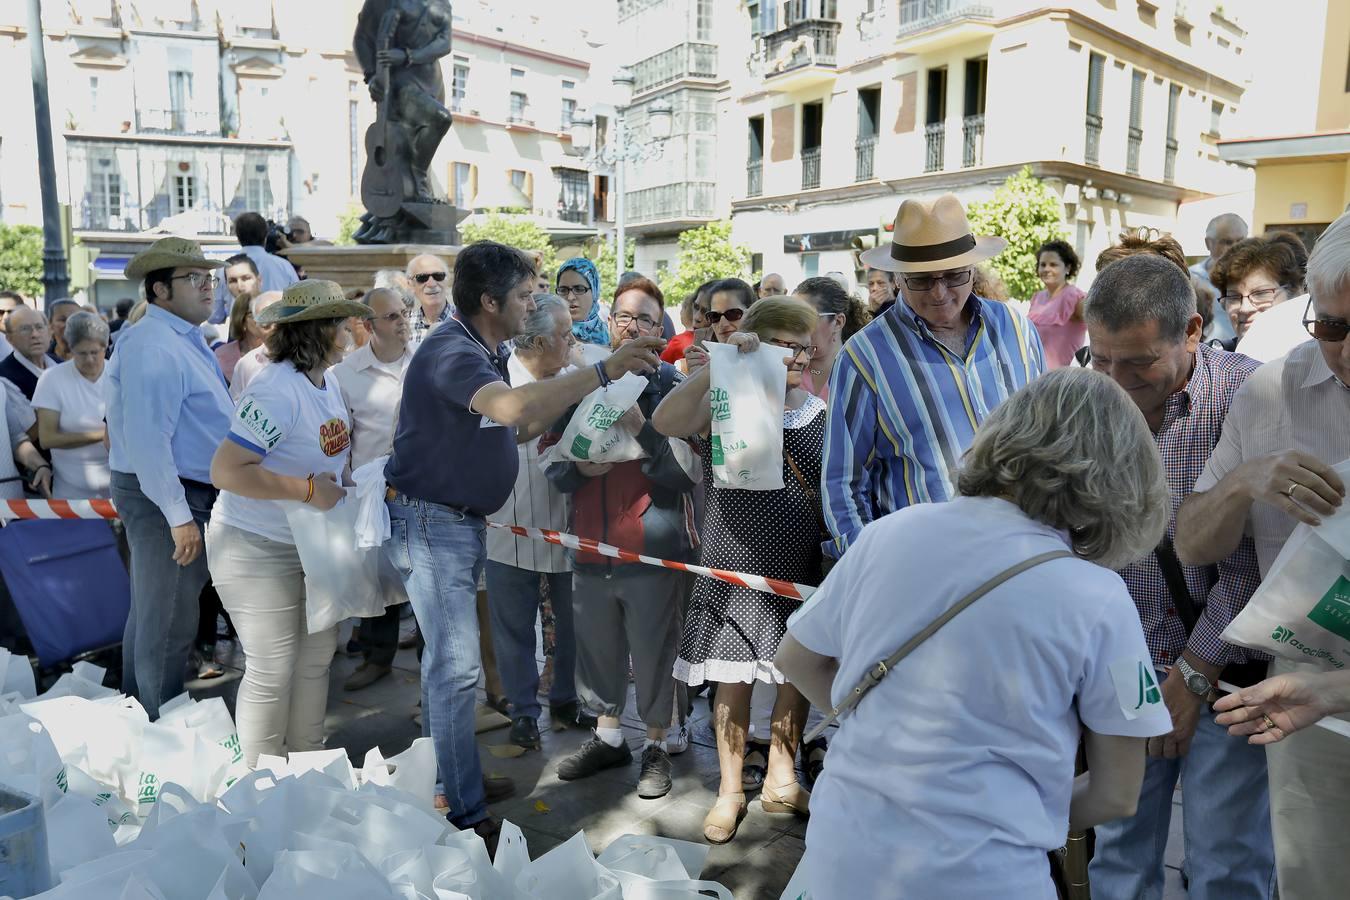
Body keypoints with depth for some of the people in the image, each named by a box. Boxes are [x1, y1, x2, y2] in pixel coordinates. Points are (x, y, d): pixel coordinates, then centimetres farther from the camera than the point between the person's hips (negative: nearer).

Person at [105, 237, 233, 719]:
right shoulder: (154, 347, -20)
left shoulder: (185, 340, 12)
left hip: (186, 494, 11)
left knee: (150, 615, 22)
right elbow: (148, 441, -26)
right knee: (169, 623, 0)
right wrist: (178, 516, -26)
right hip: (164, 498, -11)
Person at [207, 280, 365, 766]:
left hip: (310, 544, 9)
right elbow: (225, 470, -28)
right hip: (258, 548, -9)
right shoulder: (278, 391, -24)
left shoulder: (327, 381, 4)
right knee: (273, 672, 1)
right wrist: (308, 489, -27)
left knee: (317, 656, 17)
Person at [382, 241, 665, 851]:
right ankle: (463, 818, 2)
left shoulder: (485, 354, 11)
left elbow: (510, 430, 16)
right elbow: (509, 405, -42)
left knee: (450, 657, 18)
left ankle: (450, 777, 32)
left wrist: (566, 400, 5)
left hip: (461, 521, 10)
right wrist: (604, 371, -42)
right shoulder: (451, 352, -22)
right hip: (429, 521, -10)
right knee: (457, 665, -8)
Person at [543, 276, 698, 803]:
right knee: (597, 650, 17)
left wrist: (642, 429, -23)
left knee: (653, 654, 6)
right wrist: (579, 467, -10)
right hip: (590, 544, 4)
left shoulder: (672, 388, -2)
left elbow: (688, 471, -11)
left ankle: (657, 747, 26)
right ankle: (608, 738, 36)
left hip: (653, 547, -4)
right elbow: (549, 458, 11)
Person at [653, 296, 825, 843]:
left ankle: (781, 782, 32)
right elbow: (665, 423, -26)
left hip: (801, 569, 4)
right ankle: (731, 791, 23)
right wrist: (720, 363, -33)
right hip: (735, 566, -3)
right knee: (733, 681, 4)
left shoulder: (820, 414, 5)